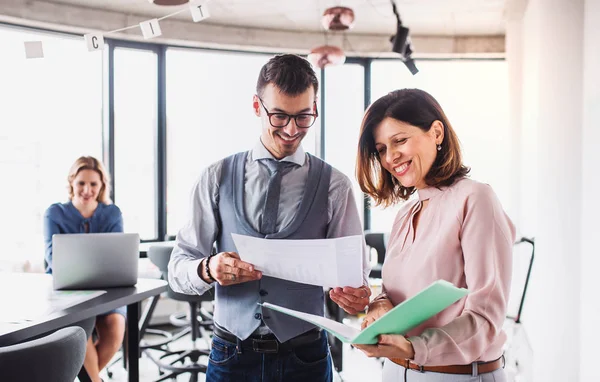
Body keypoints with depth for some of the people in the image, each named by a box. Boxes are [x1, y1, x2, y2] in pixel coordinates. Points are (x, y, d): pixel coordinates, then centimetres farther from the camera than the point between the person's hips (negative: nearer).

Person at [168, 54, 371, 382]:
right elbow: (178, 268, 0)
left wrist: (356, 296, -23)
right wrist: (209, 269, -22)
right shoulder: (217, 178, 0)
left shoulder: (334, 186, -2)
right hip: (232, 356, 1)